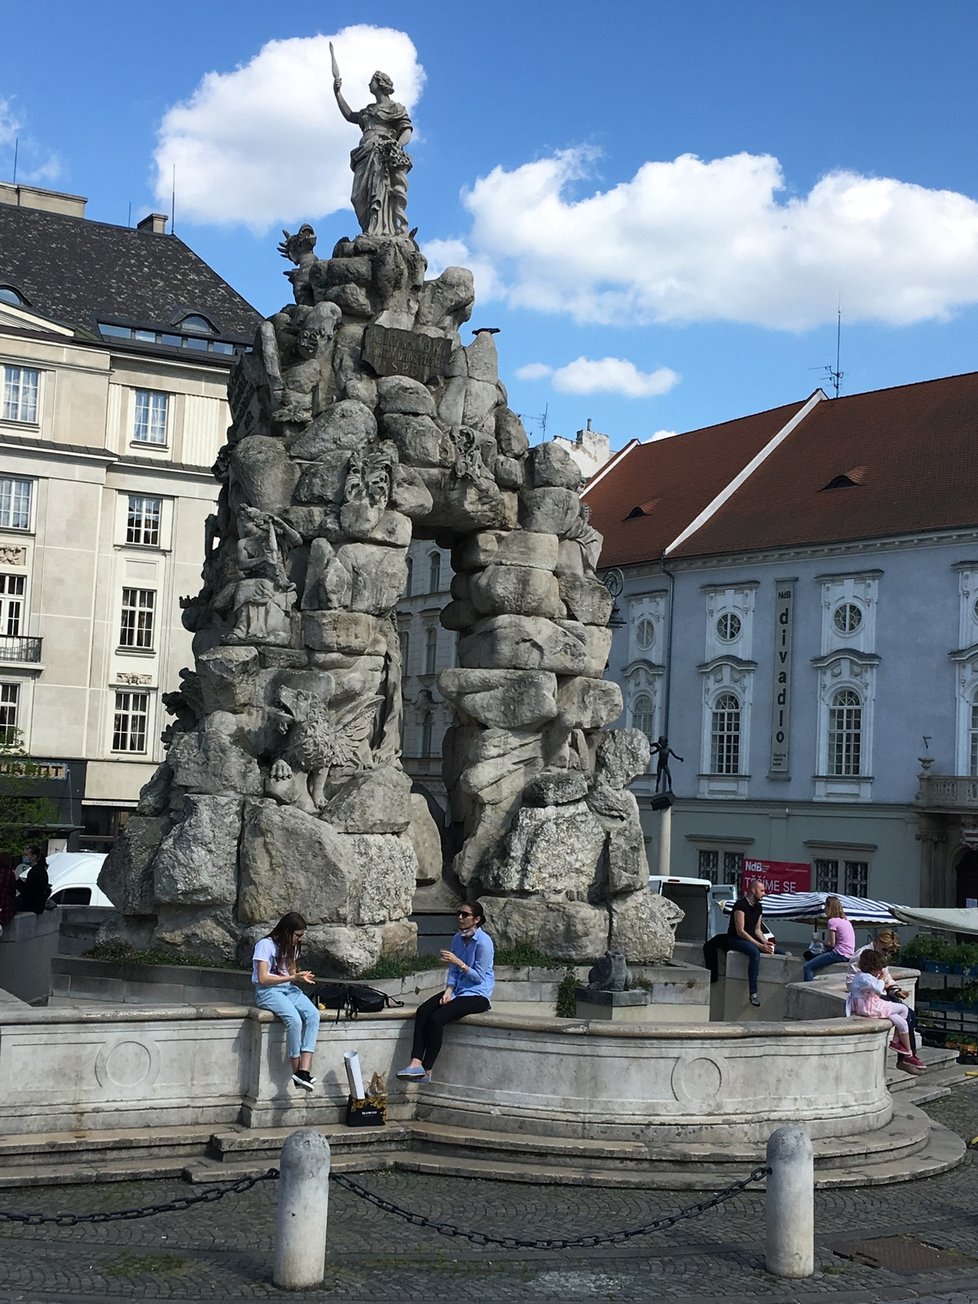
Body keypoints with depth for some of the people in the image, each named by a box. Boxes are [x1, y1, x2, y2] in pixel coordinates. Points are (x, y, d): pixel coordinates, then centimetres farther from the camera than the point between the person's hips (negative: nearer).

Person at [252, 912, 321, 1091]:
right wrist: (293, 977, -17)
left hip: (288, 989, 7)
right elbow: (263, 979, -15)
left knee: (313, 1014, -24)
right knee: (294, 1019, -34)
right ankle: (296, 1071, -22)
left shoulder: (292, 947, 14)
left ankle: (304, 1070, -32)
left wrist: (301, 977, 0)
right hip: (267, 992, -7)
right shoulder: (266, 945, -9)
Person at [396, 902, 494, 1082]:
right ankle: (416, 1063, -27)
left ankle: (426, 1071, -18)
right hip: (458, 990, 8)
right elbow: (453, 971, 11)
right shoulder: (457, 939, 10)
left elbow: (479, 977, -14)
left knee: (436, 1018, -26)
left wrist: (458, 962, -21)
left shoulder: (483, 942, -14)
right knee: (422, 1011, -17)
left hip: (478, 995, -8)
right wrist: (448, 991, -7)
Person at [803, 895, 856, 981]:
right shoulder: (845, 921, 17)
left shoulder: (832, 921, -9)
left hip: (840, 954, -10)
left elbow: (832, 944, -10)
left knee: (808, 966, -12)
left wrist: (826, 944, 10)